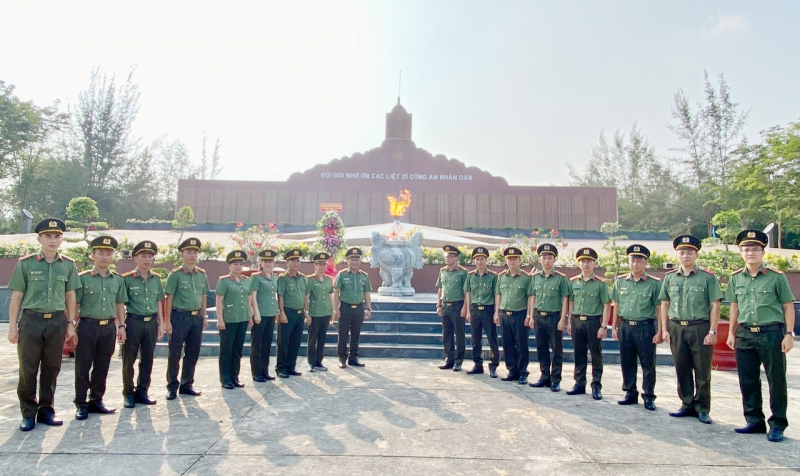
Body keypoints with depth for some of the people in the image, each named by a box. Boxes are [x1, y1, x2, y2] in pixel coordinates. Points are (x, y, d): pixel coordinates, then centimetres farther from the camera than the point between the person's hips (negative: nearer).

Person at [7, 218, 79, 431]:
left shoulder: (68, 265, 5)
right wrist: (12, 325, -1)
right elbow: (16, 296, 1)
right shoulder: (25, 264, 0)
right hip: (31, 320, -2)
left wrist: (71, 324, 7)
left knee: (51, 369, 9)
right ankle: (28, 413, 16)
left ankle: (46, 410, 22)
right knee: (28, 369, 3)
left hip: (57, 321, 2)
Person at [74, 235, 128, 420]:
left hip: (109, 327, 3)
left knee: (102, 366, 10)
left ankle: (96, 401, 22)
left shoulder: (118, 279, 9)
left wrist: (121, 325, 9)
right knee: (83, 366, 3)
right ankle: (81, 404, 15)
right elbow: (74, 304, -2)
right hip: (88, 325, -3)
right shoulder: (83, 278, -2)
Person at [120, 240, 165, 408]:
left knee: (147, 360, 10)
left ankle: (142, 392, 22)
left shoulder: (157, 279, 8)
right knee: (129, 360, 5)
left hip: (151, 323, 4)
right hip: (133, 322, -4)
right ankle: (128, 394, 18)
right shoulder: (127, 279, -5)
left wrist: (161, 325, 11)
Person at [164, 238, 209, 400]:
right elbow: (169, 298, -6)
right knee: (174, 354, 3)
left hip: (197, 317, 5)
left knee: (193, 354, 11)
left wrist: (204, 316, 13)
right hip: (180, 316, -5)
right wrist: (168, 321, -9)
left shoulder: (202, 274, 8)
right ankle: (172, 387, 15)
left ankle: (186, 385, 24)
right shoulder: (175, 274, -6)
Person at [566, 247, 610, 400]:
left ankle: (596, 386, 15)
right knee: (579, 355, 10)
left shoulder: (601, 283, -4)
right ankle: (579, 384, 21)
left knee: (596, 355, 5)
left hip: (594, 321, -3)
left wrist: (603, 326, -10)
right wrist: (569, 322, 9)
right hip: (577, 321, 3)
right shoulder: (573, 282, 7)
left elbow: (607, 305, -5)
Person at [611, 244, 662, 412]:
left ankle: (649, 397, 16)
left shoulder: (654, 283, -3)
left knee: (648, 364, 4)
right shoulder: (620, 281, 7)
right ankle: (630, 393, 23)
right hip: (625, 327, 4)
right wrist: (614, 327, 9)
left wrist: (659, 332, -8)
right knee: (627, 363, 10)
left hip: (645, 327, -3)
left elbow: (659, 309, -4)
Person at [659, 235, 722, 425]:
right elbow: (664, 304, 11)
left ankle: (702, 409, 16)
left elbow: (715, 306, -4)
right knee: (682, 371, 10)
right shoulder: (669, 278, 8)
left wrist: (712, 332, -9)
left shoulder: (708, 278, -2)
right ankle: (687, 405, 23)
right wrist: (665, 329, 5)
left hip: (700, 328, -3)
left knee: (702, 372, 4)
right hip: (676, 329, 3)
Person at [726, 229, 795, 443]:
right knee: (748, 381, 9)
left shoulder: (776, 277, -3)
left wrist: (789, 334, -6)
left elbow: (788, 306, 0)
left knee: (776, 381, 4)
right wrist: (731, 333, 12)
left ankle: (777, 425, 17)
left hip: (772, 334, -3)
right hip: (745, 334, 4)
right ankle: (755, 421, 23)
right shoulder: (736, 278, 7)